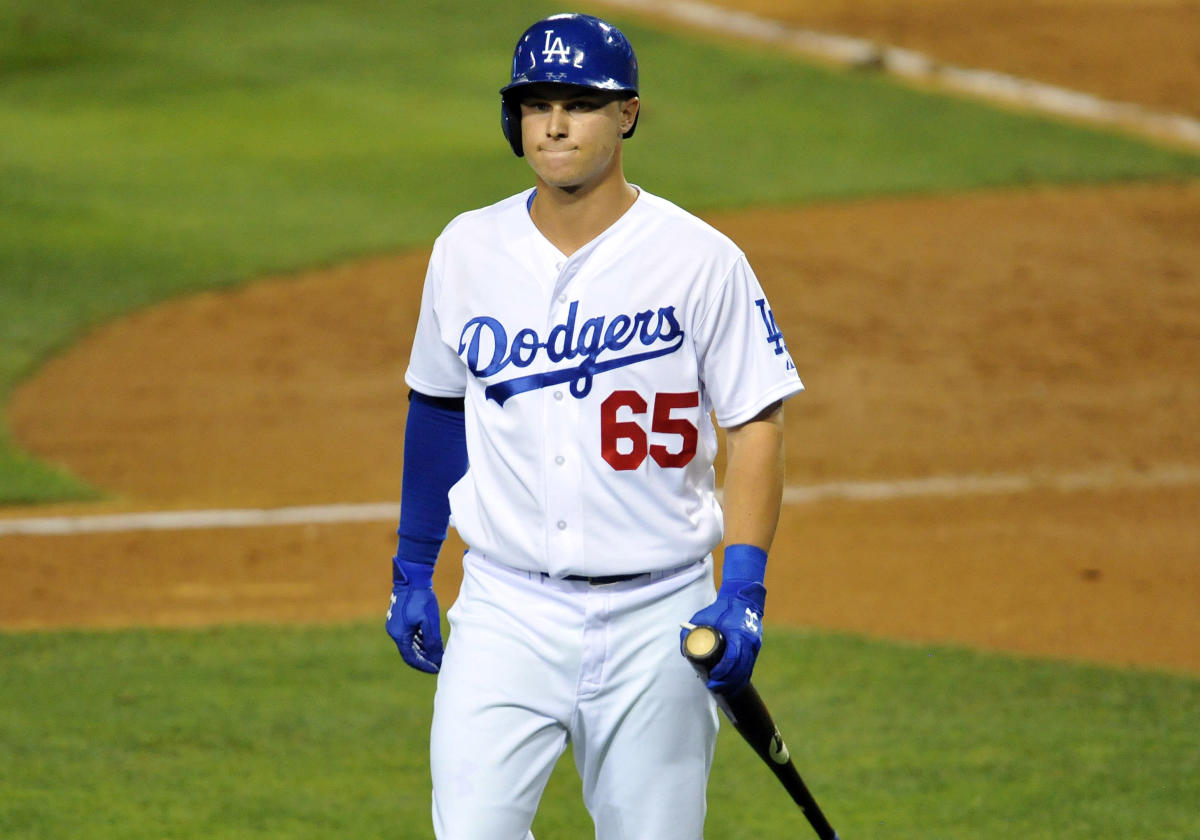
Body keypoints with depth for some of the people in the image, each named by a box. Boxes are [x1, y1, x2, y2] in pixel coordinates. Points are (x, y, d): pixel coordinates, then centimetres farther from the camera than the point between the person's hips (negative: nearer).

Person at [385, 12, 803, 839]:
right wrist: (412, 570, 18)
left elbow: (757, 424, -4)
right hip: (507, 609, 2)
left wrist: (742, 592, -14)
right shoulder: (468, 250, 4)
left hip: (656, 616, -2)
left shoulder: (699, 259, -6)